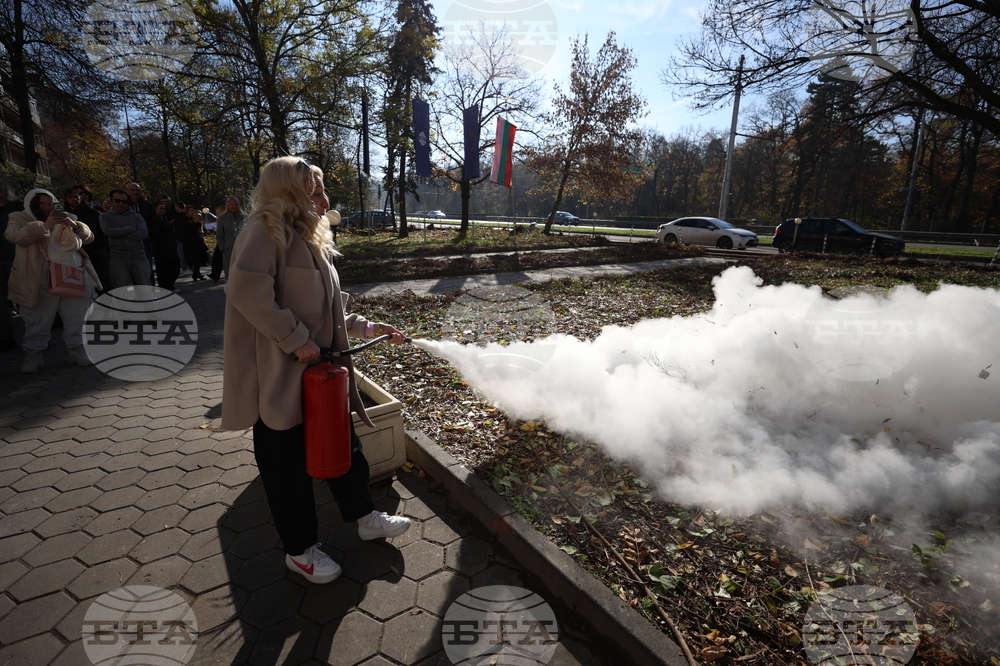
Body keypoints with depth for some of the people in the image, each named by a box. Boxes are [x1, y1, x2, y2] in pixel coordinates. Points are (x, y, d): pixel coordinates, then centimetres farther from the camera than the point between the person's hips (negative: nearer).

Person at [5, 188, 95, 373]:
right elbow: (15, 235, -14)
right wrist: (44, 225, -22)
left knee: (75, 320, 8)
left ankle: (76, 350, 20)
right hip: (41, 283, -2)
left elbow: (88, 237, 7)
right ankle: (33, 355, 14)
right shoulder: (20, 219, 6)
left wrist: (75, 225, -12)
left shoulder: (65, 218, 15)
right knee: (39, 322, 3)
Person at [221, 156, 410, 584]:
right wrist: (295, 340, -24)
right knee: (287, 462, 7)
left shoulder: (308, 237, 14)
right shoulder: (266, 230, -13)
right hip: (278, 376, -9)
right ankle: (299, 549, 26)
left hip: (318, 370, 9)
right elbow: (247, 291, -27)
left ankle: (364, 516, 36)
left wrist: (366, 327, 10)